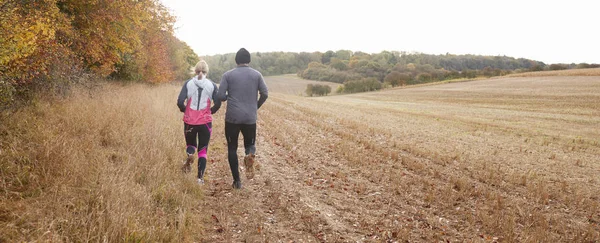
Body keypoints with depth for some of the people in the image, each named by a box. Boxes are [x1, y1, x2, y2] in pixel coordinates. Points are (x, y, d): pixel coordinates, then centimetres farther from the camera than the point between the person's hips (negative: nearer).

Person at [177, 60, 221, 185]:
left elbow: (180, 102, -9)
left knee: (191, 144, 24)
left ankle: (190, 155, -11)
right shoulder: (212, 85, -1)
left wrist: (185, 110, 11)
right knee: (203, 150, 11)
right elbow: (218, 104, -7)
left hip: (189, 121, 0)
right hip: (205, 122, 0)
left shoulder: (188, 84, -1)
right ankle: (200, 178, 3)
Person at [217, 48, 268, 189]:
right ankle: (250, 155, -20)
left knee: (232, 148, 10)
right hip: (250, 118, 1)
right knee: (250, 144, 17)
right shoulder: (256, 75, 4)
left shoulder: (228, 75, 1)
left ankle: (237, 180, 7)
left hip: (232, 117, -1)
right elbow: (265, 94, 0)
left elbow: (221, 96, -5)